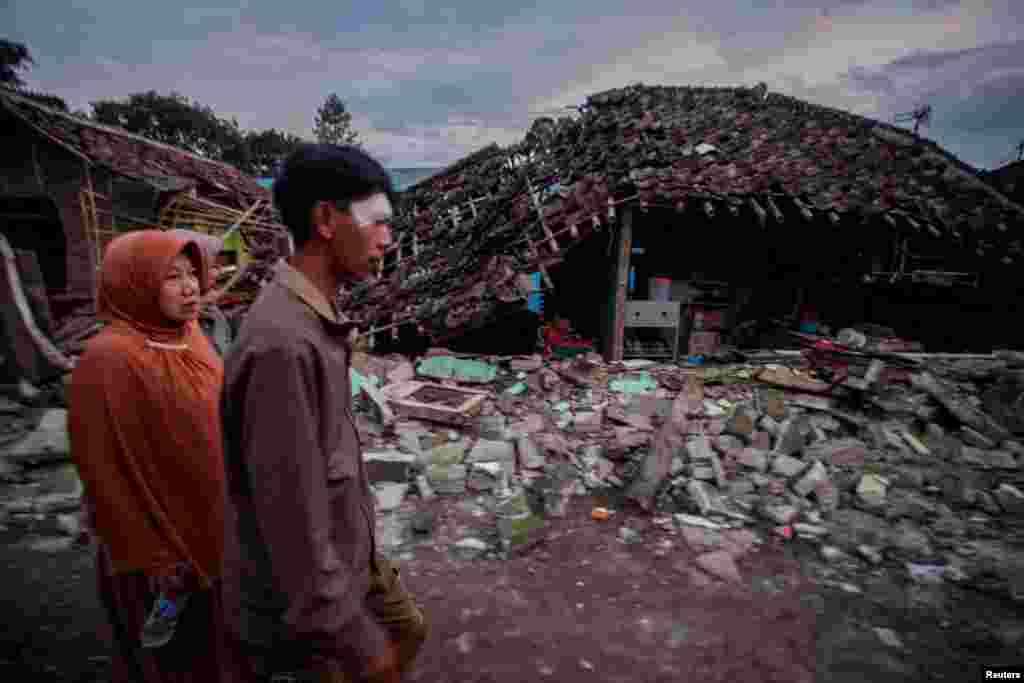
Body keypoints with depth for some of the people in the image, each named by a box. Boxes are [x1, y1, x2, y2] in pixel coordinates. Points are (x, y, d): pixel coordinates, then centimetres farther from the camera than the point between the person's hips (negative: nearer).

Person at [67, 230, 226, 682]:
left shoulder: (189, 338, 1)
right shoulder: (111, 359, -22)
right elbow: (108, 475, -19)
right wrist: (151, 559, -15)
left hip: (211, 533, 7)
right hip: (163, 545, -7)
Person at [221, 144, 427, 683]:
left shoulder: (310, 322, -2)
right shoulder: (282, 345, -34)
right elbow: (291, 521, -31)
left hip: (346, 550, 9)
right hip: (299, 589, -8)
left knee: (406, 633, 27)